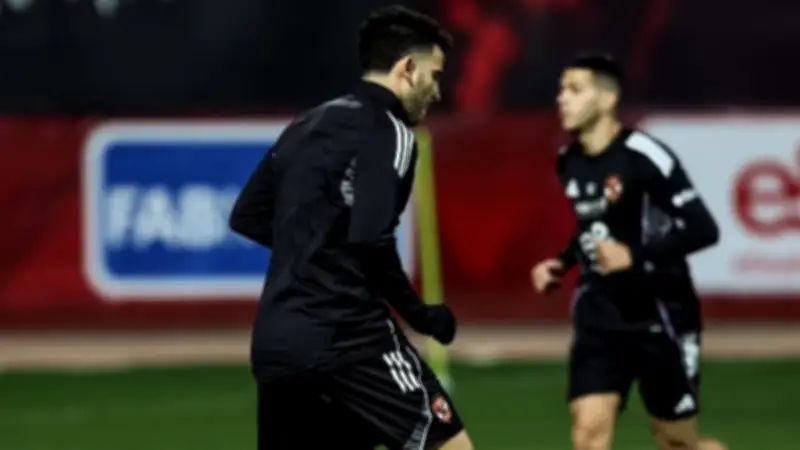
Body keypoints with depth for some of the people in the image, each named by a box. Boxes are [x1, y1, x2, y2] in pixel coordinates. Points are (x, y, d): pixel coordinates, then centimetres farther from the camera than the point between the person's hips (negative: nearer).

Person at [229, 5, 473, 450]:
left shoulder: (306, 126, 18)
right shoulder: (388, 133, -7)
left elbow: (247, 217, 23)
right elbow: (371, 242, -18)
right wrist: (422, 315, -6)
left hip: (274, 343, 8)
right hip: (345, 336, -8)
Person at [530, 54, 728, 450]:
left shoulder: (643, 156, -18)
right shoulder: (569, 162, 5)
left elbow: (704, 230, -20)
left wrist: (635, 255, -27)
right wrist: (561, 265, 8)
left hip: (660, 319, -6)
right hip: (600, 319, 6)